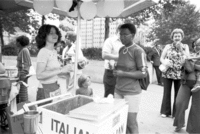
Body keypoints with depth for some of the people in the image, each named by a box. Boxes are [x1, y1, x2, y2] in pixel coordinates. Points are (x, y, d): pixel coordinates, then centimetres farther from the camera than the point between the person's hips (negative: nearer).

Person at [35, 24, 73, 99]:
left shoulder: (54, 51, 7)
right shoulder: (43, 52, -15)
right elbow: (39, 75, -24)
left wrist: (65, 70, 1)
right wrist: (61, 70, -24)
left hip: (56, 87, 7)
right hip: (46, 90, -7)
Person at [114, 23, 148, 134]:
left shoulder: (138, 51, -12)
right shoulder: (121, 50, 10)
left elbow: (143, 73, -15)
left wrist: (123, 74, -19)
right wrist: (116, 71, 5)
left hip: (132, 92, -6)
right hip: (118, 91, 7)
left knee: (131, 123, 3)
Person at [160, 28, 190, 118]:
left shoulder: (185, 46, 6)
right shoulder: (168, 46, 4)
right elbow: (161, 58, 3)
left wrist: (180, 48, -12)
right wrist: (164, 62, -19)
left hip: (179, 74, 1)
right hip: (167, 73, 0)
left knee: (178, 94, 7)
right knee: (167, 93, 6)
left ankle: (176, 113, 20)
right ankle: (165, 111, 20)